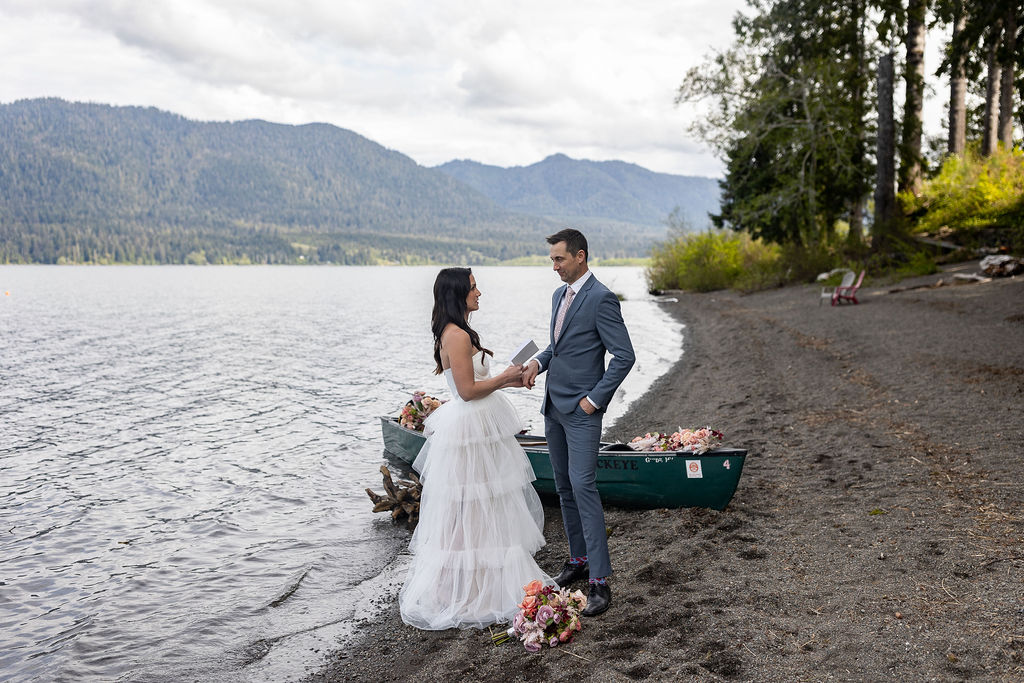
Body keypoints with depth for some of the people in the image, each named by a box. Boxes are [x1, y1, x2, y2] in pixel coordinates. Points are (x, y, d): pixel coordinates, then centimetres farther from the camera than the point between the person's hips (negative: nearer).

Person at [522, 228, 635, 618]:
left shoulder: (601, 299, -14)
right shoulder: (559, 295, 13)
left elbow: (624, 356, -16)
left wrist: (595, 399, -16)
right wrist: (538, 362, 4)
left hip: (581, 410, -9)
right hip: (553, 406, 9)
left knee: (583, 486, -13)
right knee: (564, 488, 13)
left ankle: (600, 581, -9)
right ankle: (579, 559, 26)